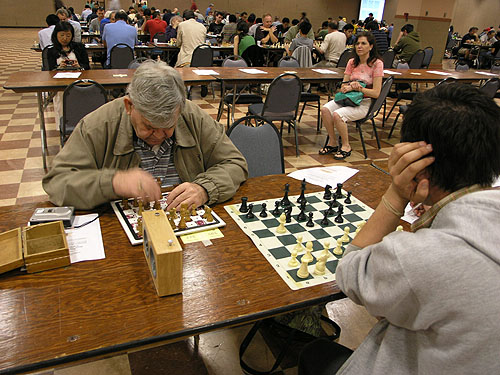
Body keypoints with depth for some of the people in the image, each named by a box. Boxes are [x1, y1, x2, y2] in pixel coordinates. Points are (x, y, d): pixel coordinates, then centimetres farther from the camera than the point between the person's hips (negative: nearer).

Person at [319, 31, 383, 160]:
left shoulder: (377, 64, -7)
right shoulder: (352, 62, 9)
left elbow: (376, 93, -12)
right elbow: (342, 87, 7)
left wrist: (357, 87, -21)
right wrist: (350, 86, -16)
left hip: (365, 102, -5)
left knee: (337, 114, -30)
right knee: (325, 109, -23)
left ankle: (346, 146, -10)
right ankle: (332, 142, -8)